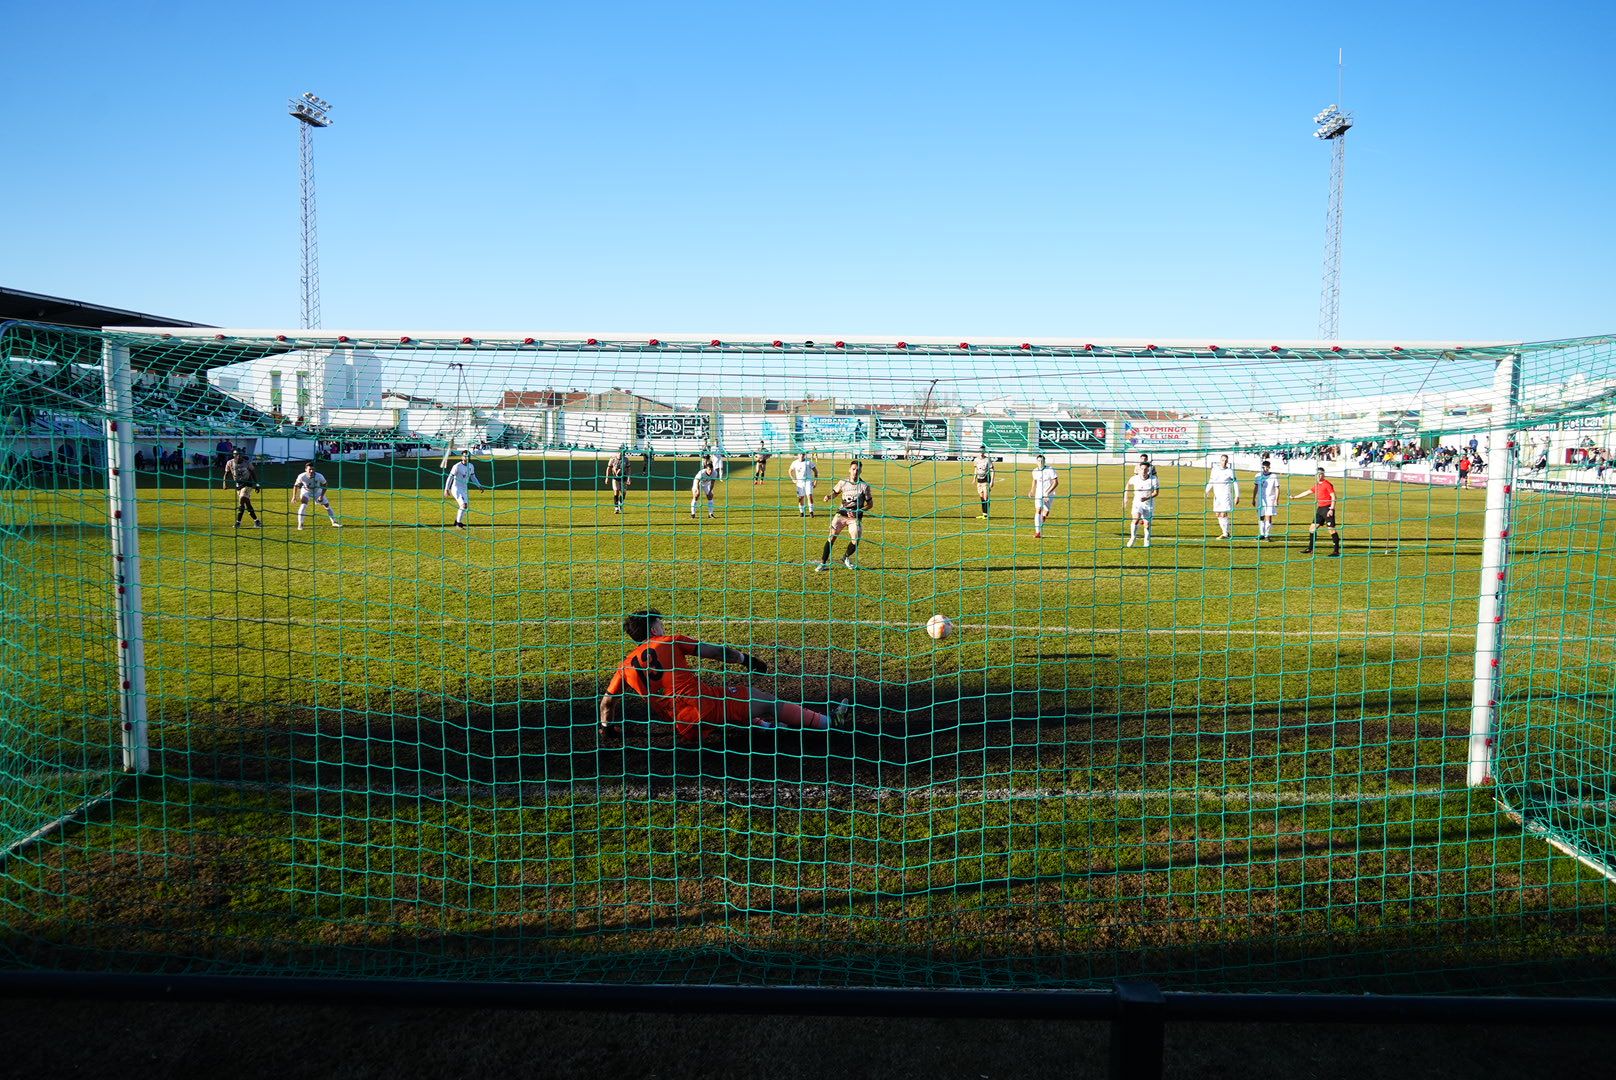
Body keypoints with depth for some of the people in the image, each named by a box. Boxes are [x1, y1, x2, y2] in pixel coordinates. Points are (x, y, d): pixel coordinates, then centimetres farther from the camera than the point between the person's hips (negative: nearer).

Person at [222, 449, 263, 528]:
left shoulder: (247, 463, -6)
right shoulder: (230, 463, -2)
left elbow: (253, 473, 5)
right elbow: (226, 474, 7)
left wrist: (256, 484, 3)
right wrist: (225, 483, -9)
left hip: (248, 484, -3)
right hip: (238, 485, 3)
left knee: (242, 500, -19)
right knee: (247, 503, 2)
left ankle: (238, 522, -15)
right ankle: (256, 521, 12)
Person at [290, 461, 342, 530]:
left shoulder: (319, 477, -31)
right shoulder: (302, 476, -30)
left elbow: (324, 485, -11)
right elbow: (296, 485, -12)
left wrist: (322, 496, -16)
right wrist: (294, 496, -13)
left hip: (317, 492, 2)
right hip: (306, 491, -1)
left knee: (327, 505, 2)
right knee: (303, 505, -25)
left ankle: (334, 522, 20)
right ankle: (300, 525, -19)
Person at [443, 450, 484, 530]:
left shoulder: (471, 466, 5)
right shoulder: (457, 466, -15)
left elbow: (473, 477, 17)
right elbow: (450, 477, -14)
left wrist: (479, 486, 8)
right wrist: (446, 489, -17)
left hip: (464, 489, 8)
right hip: (456, 489, -8)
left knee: (466, 506, 17)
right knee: (464, 505, -23)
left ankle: (457, 521, 38)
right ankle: (458, 524, -15)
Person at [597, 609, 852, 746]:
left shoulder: (627, 665, 14)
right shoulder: (670, 642, 3)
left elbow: (607, 701, 20)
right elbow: (716, 652, 3)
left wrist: (607, 727, 38)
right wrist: (746, 659, 15)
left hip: (687, 731, 5)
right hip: (706, 704, -5)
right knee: (766, 701, 5)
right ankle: (830, 721, 11)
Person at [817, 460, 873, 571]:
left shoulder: (864, 486, -7)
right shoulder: (843, 482, 0)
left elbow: (870, 504, -1)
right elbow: (835, 492, 18)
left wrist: (859, 511, -15)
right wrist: (829, 497, -5)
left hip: (855, 517, -1)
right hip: (841, 514, 1)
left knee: (855, 542, -9)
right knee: (831, 538, -7)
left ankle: (846, 558, 23)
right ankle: (823, 563, 0)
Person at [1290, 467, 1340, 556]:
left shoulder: (1327, 484, -8)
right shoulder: (1316, 486, 16)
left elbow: (1333, 497, -13)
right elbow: (1307, 492, 28)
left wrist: (1331, 509, -20)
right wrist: (1294, 497, 32)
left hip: (1327, 508, -9)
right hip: (1320, 508, 9)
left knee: (1331, 529, -11)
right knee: (1313, 527, 10)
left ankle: (1337, 550, -9)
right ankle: (1310, 549, 17)